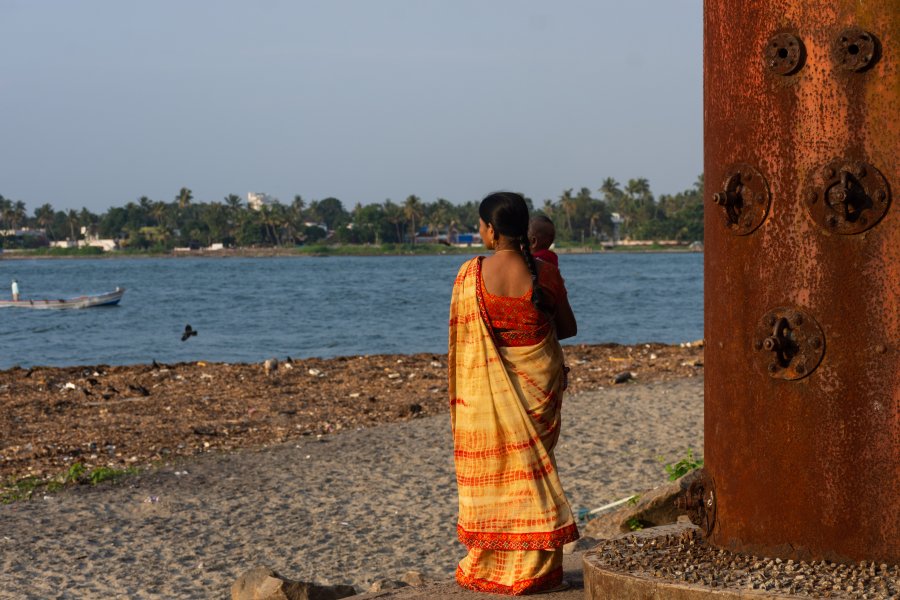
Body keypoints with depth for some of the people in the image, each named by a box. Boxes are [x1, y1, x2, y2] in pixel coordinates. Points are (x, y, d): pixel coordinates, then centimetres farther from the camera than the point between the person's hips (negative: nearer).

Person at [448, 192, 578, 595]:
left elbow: (463, 336, -3)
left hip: (486, 390, -1)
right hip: (538, 383, 1)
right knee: (533, 469, 9)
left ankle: (488, 567, 13)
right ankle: (535, 569, 12)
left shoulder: (471, 275, -10)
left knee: (490, 468, 9)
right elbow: (568, 328, 4)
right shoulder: (543, 274, -7)